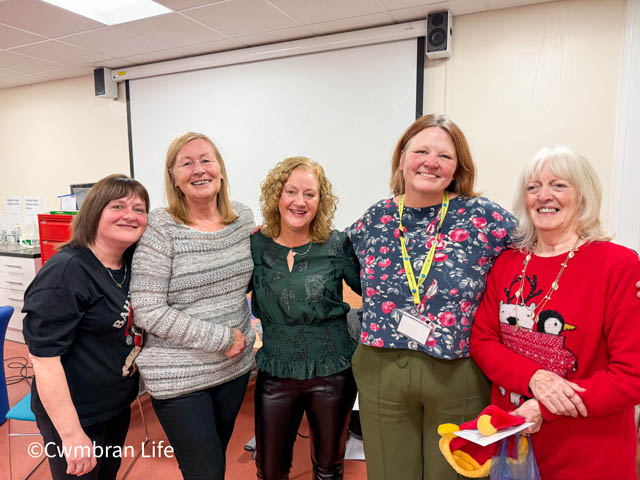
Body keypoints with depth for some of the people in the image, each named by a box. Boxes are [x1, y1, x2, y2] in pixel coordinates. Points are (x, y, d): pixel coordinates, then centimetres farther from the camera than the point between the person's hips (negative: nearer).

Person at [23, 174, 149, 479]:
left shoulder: (131, 263, -1)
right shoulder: (66, 272, -23)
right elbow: (44, 357, -24)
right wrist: (72, 436, -23)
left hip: (119, 404, 7)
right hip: (74, 414, -7)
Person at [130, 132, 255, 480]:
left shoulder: (243, 218, 0)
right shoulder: (160, 228, -16)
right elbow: (149, 312, -19)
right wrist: (222, 338, -17)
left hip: (236, 366, 5)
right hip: (179, 377, -5)